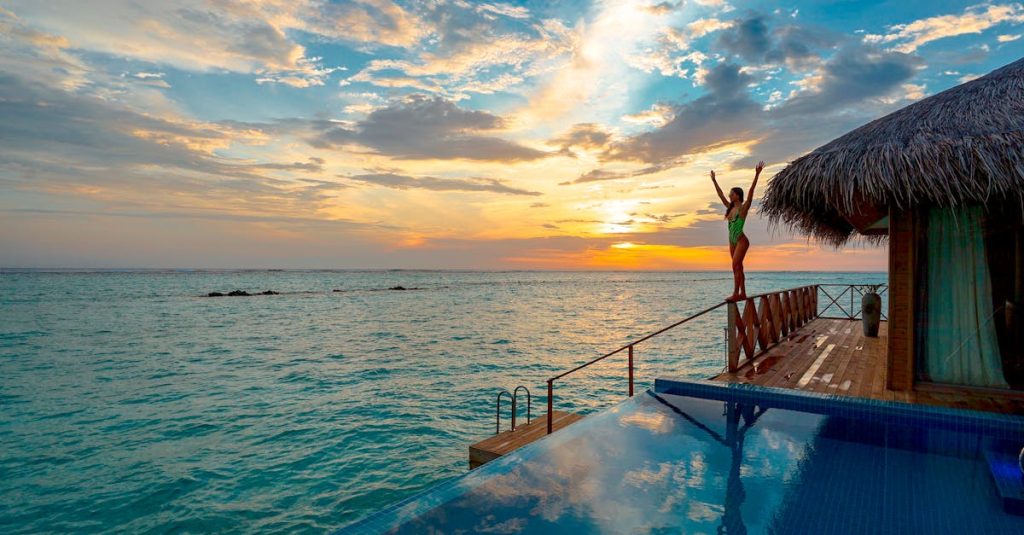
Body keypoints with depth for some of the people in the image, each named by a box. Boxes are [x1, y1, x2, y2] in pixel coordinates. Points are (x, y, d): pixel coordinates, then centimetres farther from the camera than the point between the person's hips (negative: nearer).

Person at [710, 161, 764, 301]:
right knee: (738, 267, 7)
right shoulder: (730, 208, 13)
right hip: (732, 240, 8)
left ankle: (736, 293, -16)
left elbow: (751, 191, -17)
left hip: (741, 240, -7)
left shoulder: (743, 208, -5)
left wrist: (757, 174, -26)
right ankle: (743, 293, 11)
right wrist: (714, 180, 27)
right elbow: (720, 194, 22)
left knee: (736, 265, -14)